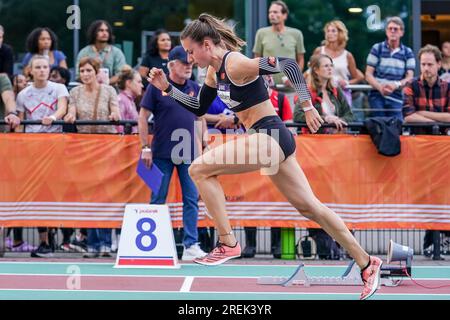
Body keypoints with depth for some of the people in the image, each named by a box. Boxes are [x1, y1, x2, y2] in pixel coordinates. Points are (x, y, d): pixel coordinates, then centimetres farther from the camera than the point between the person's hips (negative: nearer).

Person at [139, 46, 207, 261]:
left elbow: (200, 119, 16)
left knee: (191, 199, -1)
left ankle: (191, 246, 1)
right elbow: (143, 117, -2)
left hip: (189, 154, 3)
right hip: (162, 154, -3)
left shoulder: (194, 89, 8)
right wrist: (145, 147, -7)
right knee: (158, 200, 3)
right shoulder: (157, 87, -3)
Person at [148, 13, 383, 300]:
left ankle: (228, 244, -9)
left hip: (269, 136, -10)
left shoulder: (236, 64, -16)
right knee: (310, 207, 12)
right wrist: (167, 87, 14)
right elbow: (198, 108, 24)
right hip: (270, 139, 10)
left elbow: (288, 65, -22)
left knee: (200, 169, -12)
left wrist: (308, 107, -21)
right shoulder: (215, 71, 12)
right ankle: (367, 263, 16)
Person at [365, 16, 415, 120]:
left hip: (396, 97, 0)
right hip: (377, 96, 0)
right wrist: (380, 87, -16)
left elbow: (409, 77, 3)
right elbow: (368, 74, 3)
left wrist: (396, 85, -18)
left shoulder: (408, 53, 10)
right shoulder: (377, 49, 8)